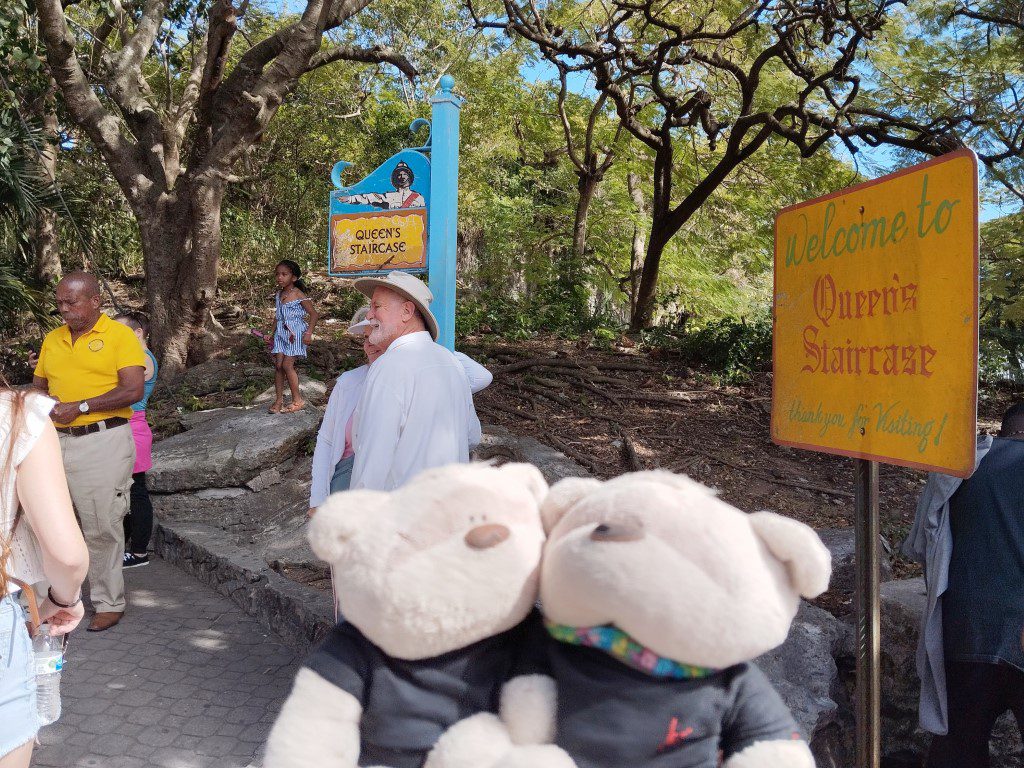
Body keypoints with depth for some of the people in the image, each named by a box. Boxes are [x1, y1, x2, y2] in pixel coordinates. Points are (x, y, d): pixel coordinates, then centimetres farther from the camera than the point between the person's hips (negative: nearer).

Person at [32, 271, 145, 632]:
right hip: (56, 441, 6)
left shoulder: (119, 335, -5)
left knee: (102, 527, 0)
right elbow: (39, 386, 20)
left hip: (103, 442, -6)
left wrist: (80, 407, -17)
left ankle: (109, 603, 15)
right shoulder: (52, 339, 14)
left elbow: (133, 390, -14)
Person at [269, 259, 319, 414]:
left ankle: (298, 400, 1)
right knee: (278, 365, 1)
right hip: (281, 333, 6)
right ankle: (279, 400, 8)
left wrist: (309, 333, -20)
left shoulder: (298, 294, -10)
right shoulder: (278, 295, 10)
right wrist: (273, 334, 21)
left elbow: (314, 314, -10)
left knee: (287, 365, -10)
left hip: (295, 334, -6)